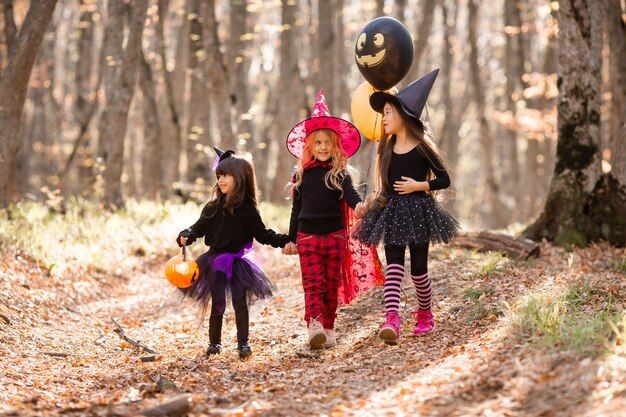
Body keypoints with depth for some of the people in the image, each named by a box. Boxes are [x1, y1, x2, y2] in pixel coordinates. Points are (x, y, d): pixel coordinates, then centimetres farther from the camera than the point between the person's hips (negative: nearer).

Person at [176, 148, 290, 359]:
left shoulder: (248, 209, -4)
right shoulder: (213, 207, -1)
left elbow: (262, 234, 1)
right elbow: (199, 227, 3)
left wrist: (283, 240, -10)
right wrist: (187, 235, -17)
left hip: (237, 263, -2)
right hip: (215, 261, 2)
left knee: (241, 303, -4)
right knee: (216, 305, 8)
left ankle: (243, 343, 1)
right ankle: (214, 342, 22)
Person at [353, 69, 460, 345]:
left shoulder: (422, 148, -6)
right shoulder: (387, 149, 9)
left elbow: (444, 180, -3)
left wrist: (418, 185, -14)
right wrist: (369, 205, 11)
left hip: (418, 210, -4)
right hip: (392, 211, 4)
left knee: (418, 269, 2)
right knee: (393, 267, -10)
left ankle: (425, 315, 26)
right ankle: (392, 320, -24)